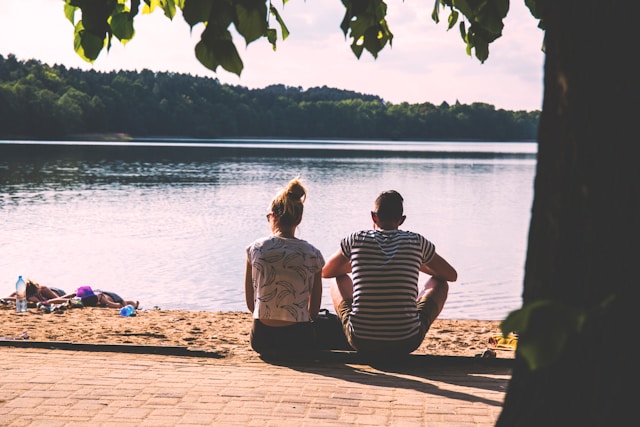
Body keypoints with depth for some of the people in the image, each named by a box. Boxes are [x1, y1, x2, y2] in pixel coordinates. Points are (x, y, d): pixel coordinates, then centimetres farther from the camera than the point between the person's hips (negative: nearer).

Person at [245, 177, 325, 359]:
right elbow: (314, 310, 1)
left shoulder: (255, 249, -7)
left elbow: (250, 303, 2)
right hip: (298, 342, -2)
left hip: (261, 341, 2)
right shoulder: (313, 254, -7)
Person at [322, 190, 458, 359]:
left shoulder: (356, 240, 0)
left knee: (339, 278, 28)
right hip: (406, 343, -1)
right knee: (440, 283, 25)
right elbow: (452, 275, 14)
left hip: (361, 343, 1)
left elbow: (325, 272, 17)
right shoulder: (417, 242, 0)